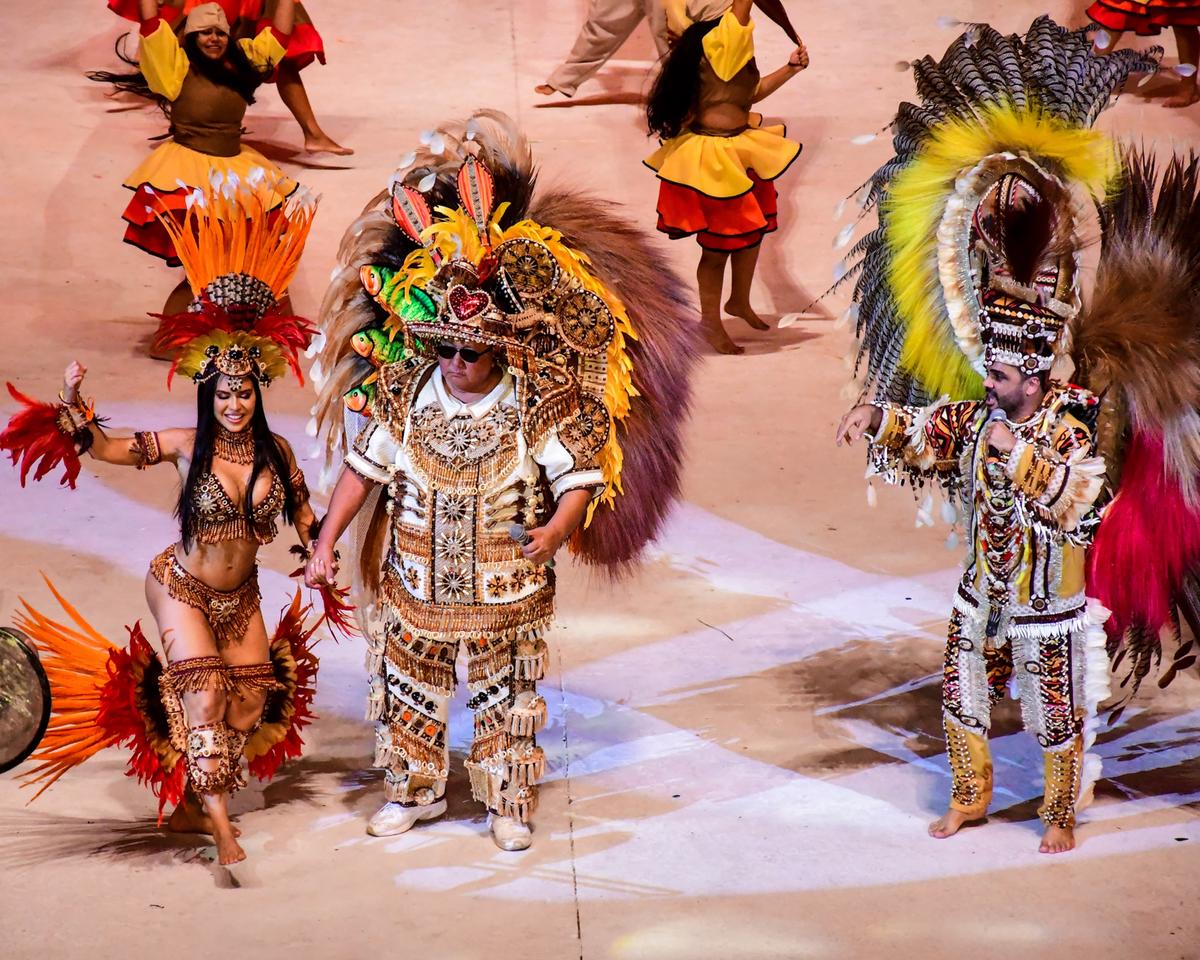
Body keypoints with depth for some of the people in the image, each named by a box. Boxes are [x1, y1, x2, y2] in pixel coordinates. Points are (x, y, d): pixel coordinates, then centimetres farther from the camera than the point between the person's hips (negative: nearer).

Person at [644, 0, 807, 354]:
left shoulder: (731, 53, 10)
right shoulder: (718, 44, -20)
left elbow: (750, 93, 22)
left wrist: (791, 68, 17)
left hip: (738, 151, 10)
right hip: (716, 159, -10)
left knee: (752, 230, 21)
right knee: (720, 243, 2)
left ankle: (740, 300, 40)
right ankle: (710, 321, 17)